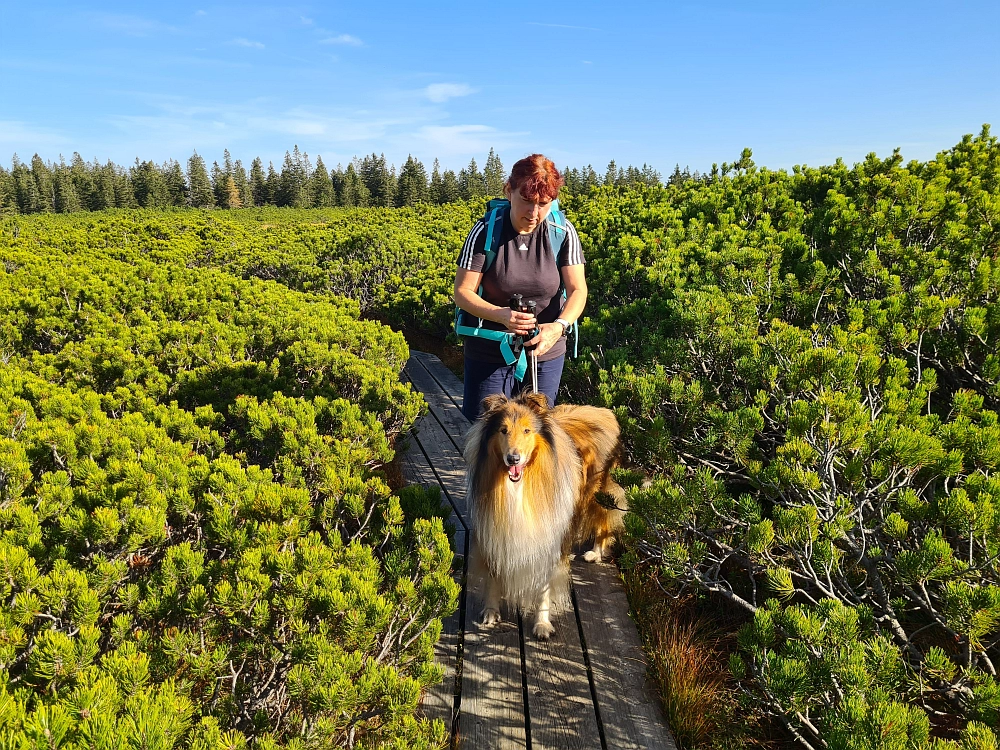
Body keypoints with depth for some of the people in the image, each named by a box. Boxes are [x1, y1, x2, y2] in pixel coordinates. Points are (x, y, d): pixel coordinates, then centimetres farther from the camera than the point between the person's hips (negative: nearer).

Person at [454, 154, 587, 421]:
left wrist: (559, 326, -32)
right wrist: (502, 315, -31)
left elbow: (578, 291, -12)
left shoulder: (563, 233, -8)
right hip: (489, 354, -1)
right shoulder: (485, 232, -14)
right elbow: (462, 292, -12)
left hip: (546, 354, 2)